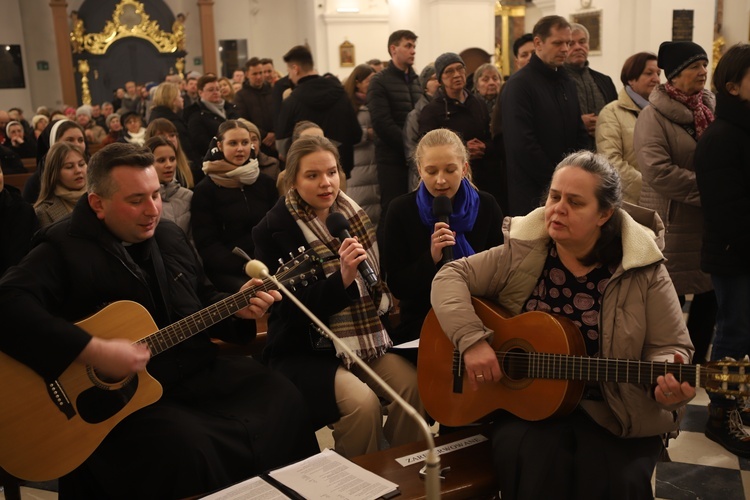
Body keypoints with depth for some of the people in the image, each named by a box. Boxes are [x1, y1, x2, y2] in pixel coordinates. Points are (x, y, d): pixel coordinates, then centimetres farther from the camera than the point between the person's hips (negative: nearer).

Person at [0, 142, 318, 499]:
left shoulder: (169, 236, 10)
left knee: (284, 401, 0)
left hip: (199, 373, 7)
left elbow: (202, 299, 22)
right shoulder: (63, 248, -14)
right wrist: (93, 352, -36)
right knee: (186, 448, -32)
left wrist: (235, 309, 0)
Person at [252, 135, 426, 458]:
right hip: (302, 351, -5)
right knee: (361, 401, -28)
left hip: (362, 337, 5)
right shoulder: (274, 230, -11)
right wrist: (343, 277, -28)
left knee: (412, 385, -19)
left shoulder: (349, 213, 6)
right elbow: (295, 310, -17)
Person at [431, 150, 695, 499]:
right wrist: (472, 340, -19)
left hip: (614, 415, 0)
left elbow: (671, 347, -2)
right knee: (533, 469, -27)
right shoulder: (522, 252, -3)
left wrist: (666, 380, -26)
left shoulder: (643, 270, -6)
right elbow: (451, 277, -4)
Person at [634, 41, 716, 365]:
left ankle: (697, 365, 27)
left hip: (710, 222, 6)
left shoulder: (711, 108, 10)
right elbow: (658, 171, -21)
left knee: (709, 295, 10)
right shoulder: (653, 116, -8)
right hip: (672, 225, -6)